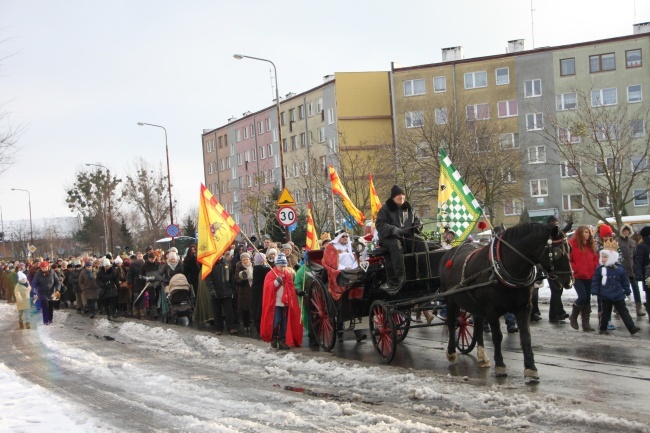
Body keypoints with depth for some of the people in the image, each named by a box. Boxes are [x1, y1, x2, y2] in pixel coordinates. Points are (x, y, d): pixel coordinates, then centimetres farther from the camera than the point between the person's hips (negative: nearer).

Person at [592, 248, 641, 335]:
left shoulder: (620, 269, -1)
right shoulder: (600, 269, -4)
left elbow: (625, 281, 7)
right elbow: (595, 281, -3)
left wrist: (627, 292, 9)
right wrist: (595, 291, -10)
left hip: (618, 296, 1)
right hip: (605, 296, -1)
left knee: (624, 312, 3)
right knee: (605, 312, 9)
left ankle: (632, 328, 0)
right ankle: (603, 328, 20)